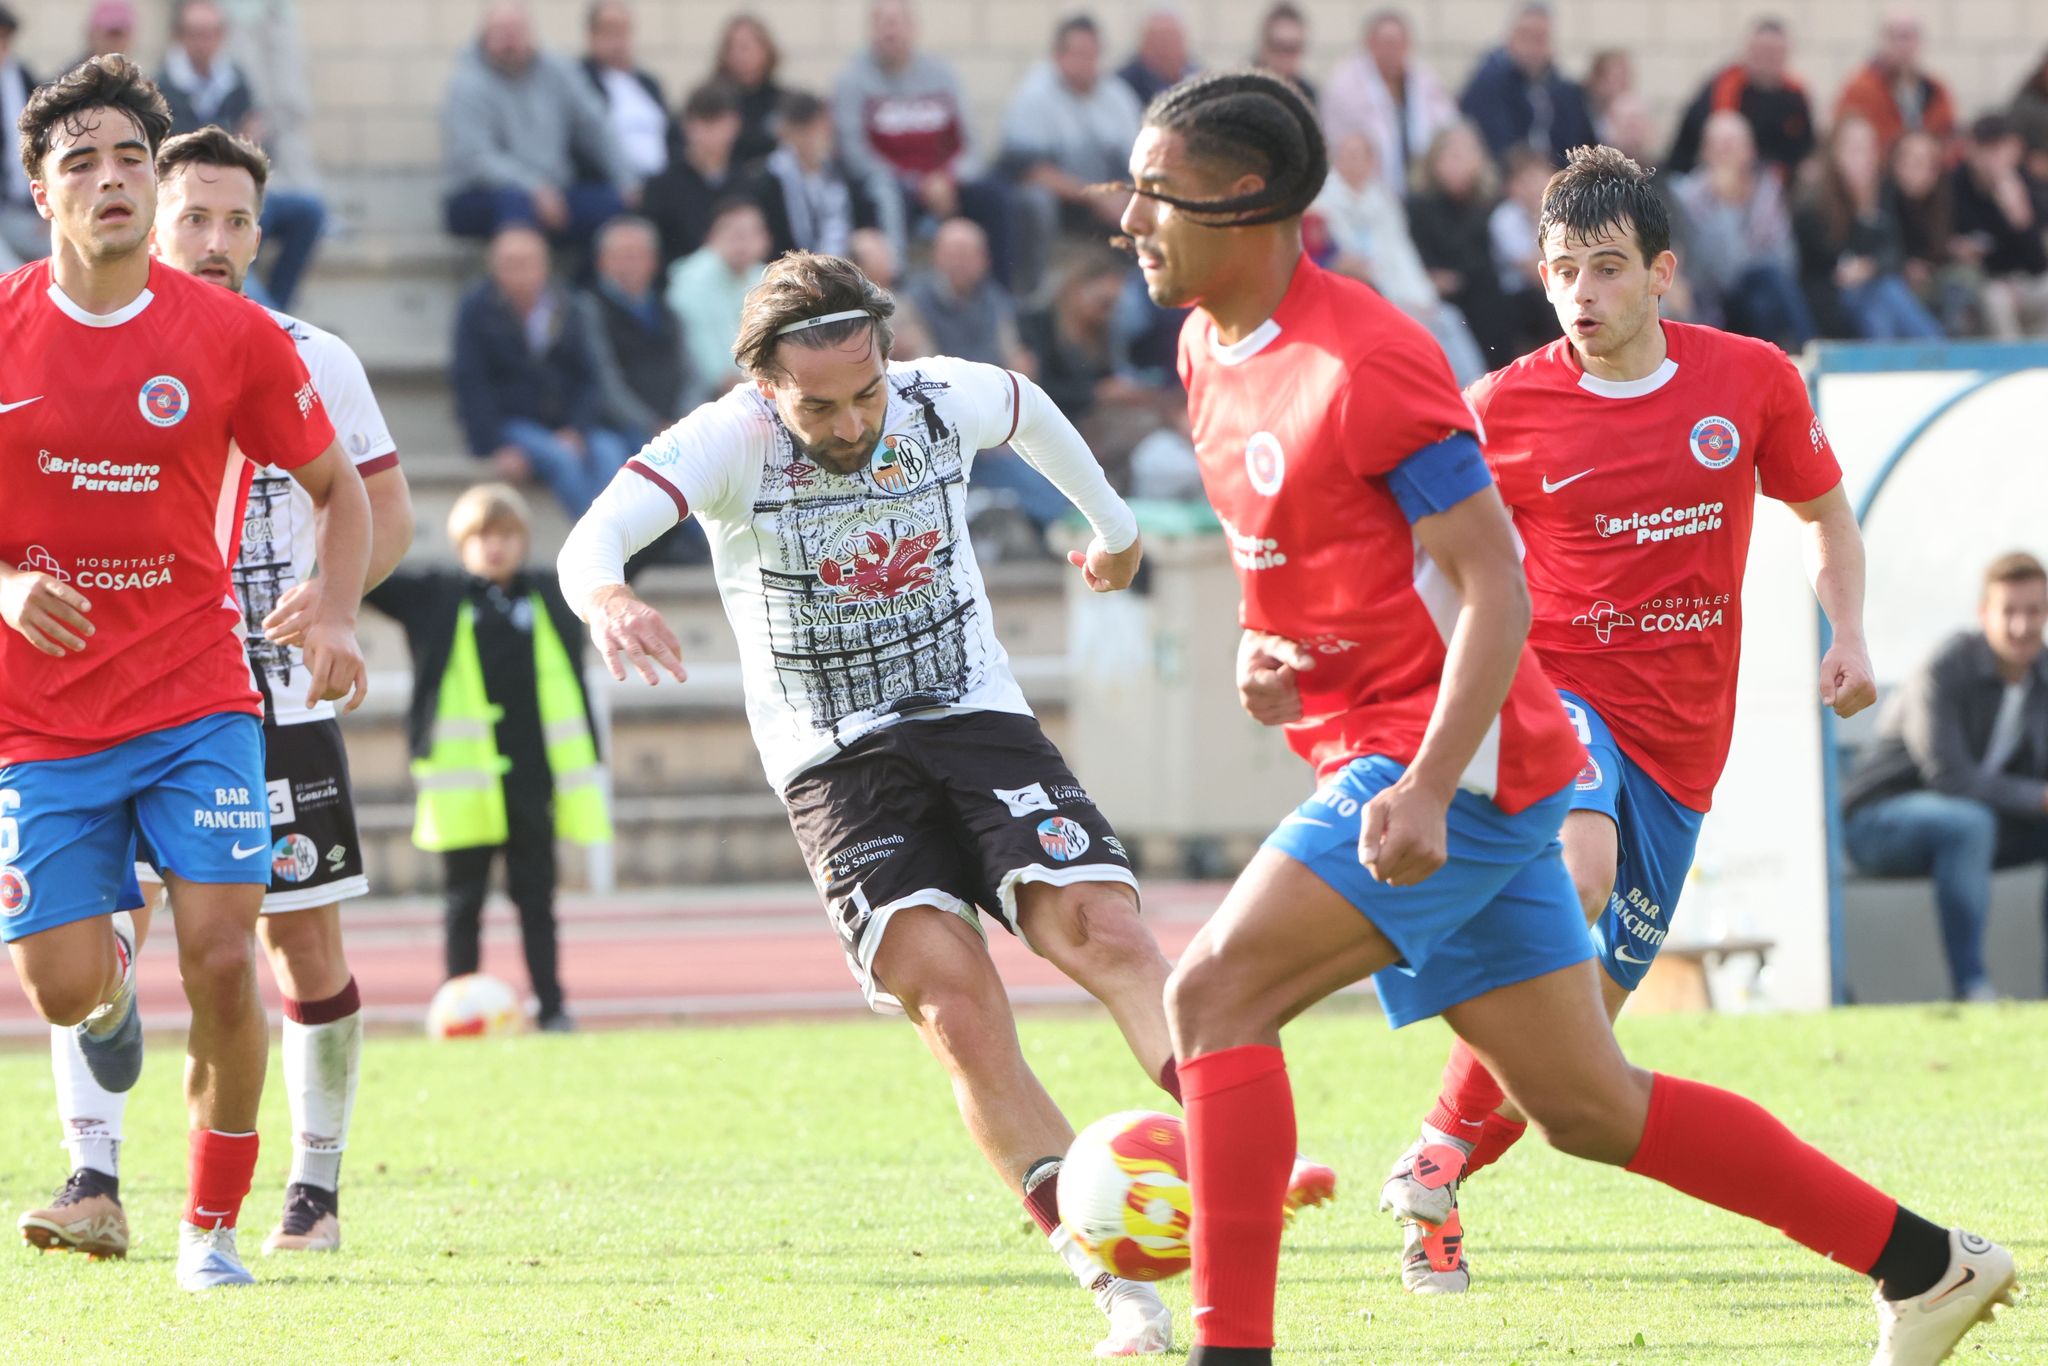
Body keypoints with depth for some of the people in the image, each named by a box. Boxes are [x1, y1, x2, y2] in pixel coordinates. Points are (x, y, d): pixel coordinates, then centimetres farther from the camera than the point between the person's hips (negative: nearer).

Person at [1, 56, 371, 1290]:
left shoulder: (234, 337, -3)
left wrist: (335, 613, -9)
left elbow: (341, 488, 9)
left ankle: (213, 1226, 6)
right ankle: (115, 970, 33)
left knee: (223, 960, -13)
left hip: (199, 697, 0)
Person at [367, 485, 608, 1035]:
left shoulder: (551, 598, 9)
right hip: (465, 778, -1)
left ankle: (552, 1006, 8)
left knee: (536, 897, 6)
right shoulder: (433, 597, 4)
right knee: (464, 901, 4)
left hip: (535, 779, 2)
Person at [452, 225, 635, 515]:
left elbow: (587, 378, 10)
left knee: (610, 452, -27)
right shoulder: (478, 309, -1)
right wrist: (497, 448, -15)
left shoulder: (564, 306, 9)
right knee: (562, 458, -33)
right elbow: (471, 385, -4)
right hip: (509, 424, -3)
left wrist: (576, 430, -8)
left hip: (566, 424, 3)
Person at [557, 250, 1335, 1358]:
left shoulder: (947, 402, -4)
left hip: (979, 724, 3)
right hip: (836, 767, -3)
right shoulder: (726, 443, -14)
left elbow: (1028, 409, 21)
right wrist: (607, 598, -53)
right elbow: (593, 538, -29)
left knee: (1106, 935, -22)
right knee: (954, 999, -21)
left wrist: (1111, 524, 39)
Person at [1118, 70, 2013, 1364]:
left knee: (1216, 990, -20)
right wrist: (1264, 653, 9)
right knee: (1589, 1104, 10)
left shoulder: (1365, 359, -16)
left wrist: (1427, 791, -27)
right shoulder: (1211, 350, 12)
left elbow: (1496, 588, -18)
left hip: (1459, 763, -9)